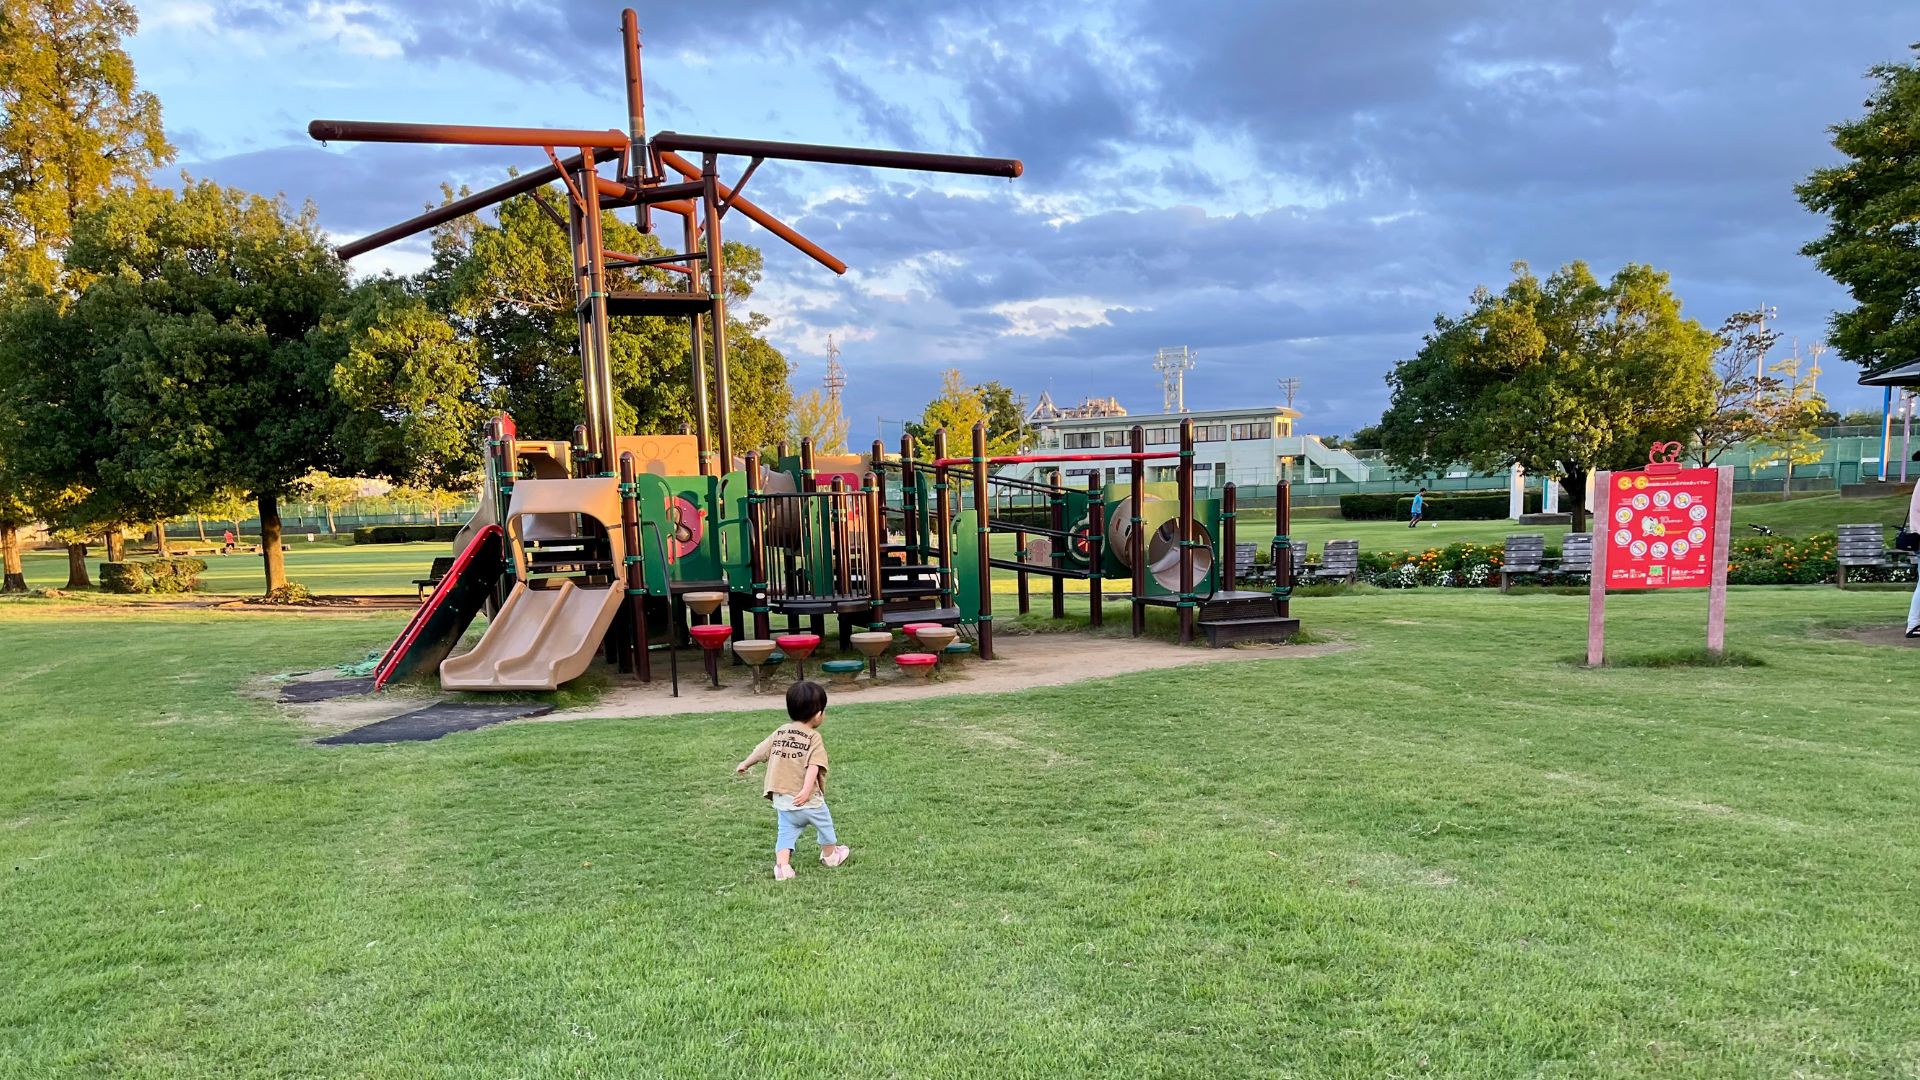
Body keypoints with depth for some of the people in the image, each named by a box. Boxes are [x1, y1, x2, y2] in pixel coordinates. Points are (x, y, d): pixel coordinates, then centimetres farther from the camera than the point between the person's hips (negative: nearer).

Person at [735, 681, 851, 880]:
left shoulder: (780, 732, 6)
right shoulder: (814, 737, -11)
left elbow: (761, 750, 14)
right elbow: (813, 766, -23)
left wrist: (744, 765, 30)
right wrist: (806, 790, -30)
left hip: (781, 799, 4)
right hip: (808, 800, -4)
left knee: (786, 831, 15)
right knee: (824, 822, 20)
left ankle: (781, 864, -3)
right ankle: (830, 854, 38)